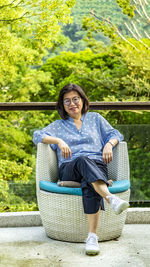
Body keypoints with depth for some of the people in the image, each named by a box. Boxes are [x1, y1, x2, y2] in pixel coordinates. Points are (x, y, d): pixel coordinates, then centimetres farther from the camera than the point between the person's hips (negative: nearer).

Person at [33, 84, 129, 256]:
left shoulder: (95, 118, 29)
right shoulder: (58, 126, 27)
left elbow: (114, 134, 23)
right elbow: (37, 135, 12)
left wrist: (109, 144, 0)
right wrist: (59, 141, -5)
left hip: (97, 167, 1)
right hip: (69, 170, 0)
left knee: (89, 185, -39)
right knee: (83, 160, -40)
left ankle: (92, 235, -51)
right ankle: (111, 198, -62)